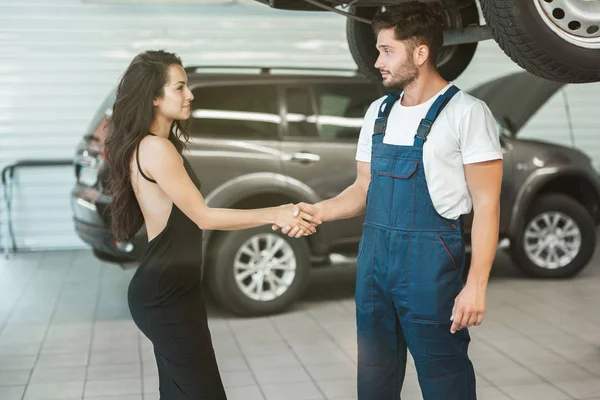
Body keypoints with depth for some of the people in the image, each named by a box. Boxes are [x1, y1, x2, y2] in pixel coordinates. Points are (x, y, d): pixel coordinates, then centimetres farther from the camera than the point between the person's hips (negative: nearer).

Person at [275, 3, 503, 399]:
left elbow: (487, 203, -10)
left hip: (430, 261, -6)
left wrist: (476, 284, -16)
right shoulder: (379, 111, 11)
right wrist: (318, 211, -2)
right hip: (374, 256, 6)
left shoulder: (466, 112, -9)